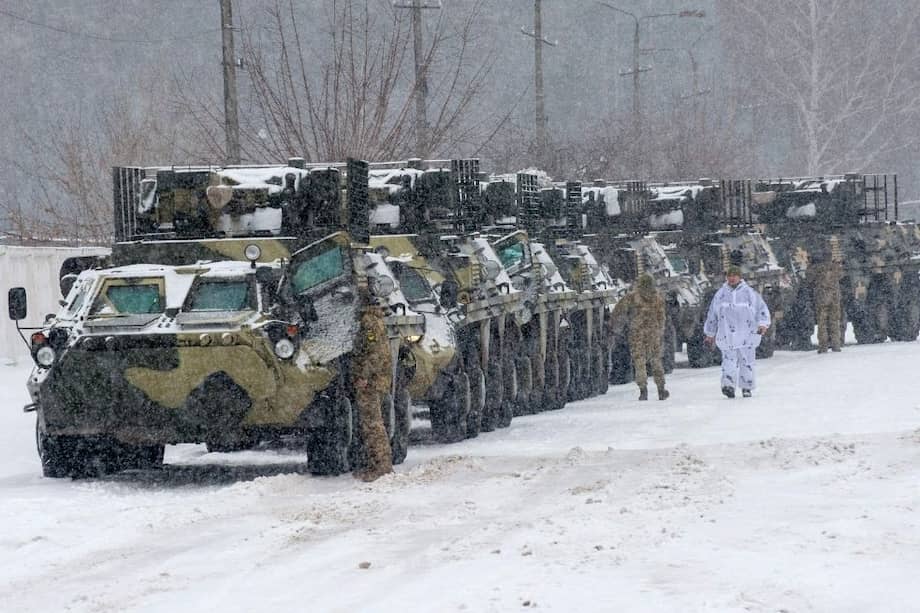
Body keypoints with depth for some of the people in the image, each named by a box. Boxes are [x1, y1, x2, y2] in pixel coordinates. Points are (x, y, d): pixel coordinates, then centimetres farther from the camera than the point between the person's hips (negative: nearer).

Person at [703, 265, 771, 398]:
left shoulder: (750, 293, 7)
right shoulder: (720, 294, 13)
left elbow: (762, 310, 8)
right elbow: (712, 315, 20)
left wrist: (763, 324, -10)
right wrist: (710, 334, 21)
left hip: (747, 335, 0)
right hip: (727, 335, 0)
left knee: (747, 361, 2)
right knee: (729, 360, -14)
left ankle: (747, 388, 12)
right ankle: (728, 385, -27)